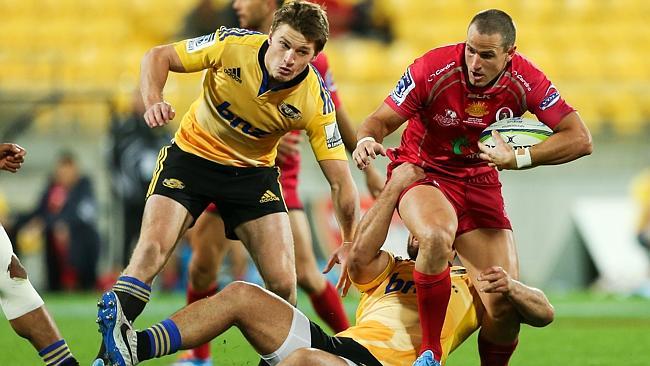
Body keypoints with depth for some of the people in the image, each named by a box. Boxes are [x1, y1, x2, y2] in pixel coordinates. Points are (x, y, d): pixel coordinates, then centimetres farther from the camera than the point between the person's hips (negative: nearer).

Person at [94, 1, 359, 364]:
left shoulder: (315, 100, -22)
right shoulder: (233, 45, -24)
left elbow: (341, 180, -18)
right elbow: (158, 57, -12)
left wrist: (351, 245, -23)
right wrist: (154, 101, -30)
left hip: (254, 171, 1)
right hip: (193, 154, -1)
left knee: (283, 283, -11)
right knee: (151, 251, -21)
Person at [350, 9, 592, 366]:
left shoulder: (525, 81, -14)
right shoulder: (432, 69, -21)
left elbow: (580, 139, -16)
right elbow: (380, 121, -13)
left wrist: (518, 158, -29)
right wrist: (367, 141, -38)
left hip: (479, 181, 3)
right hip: (423, 173, -3)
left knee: (504, 305, -12)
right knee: (438, 236, -39)